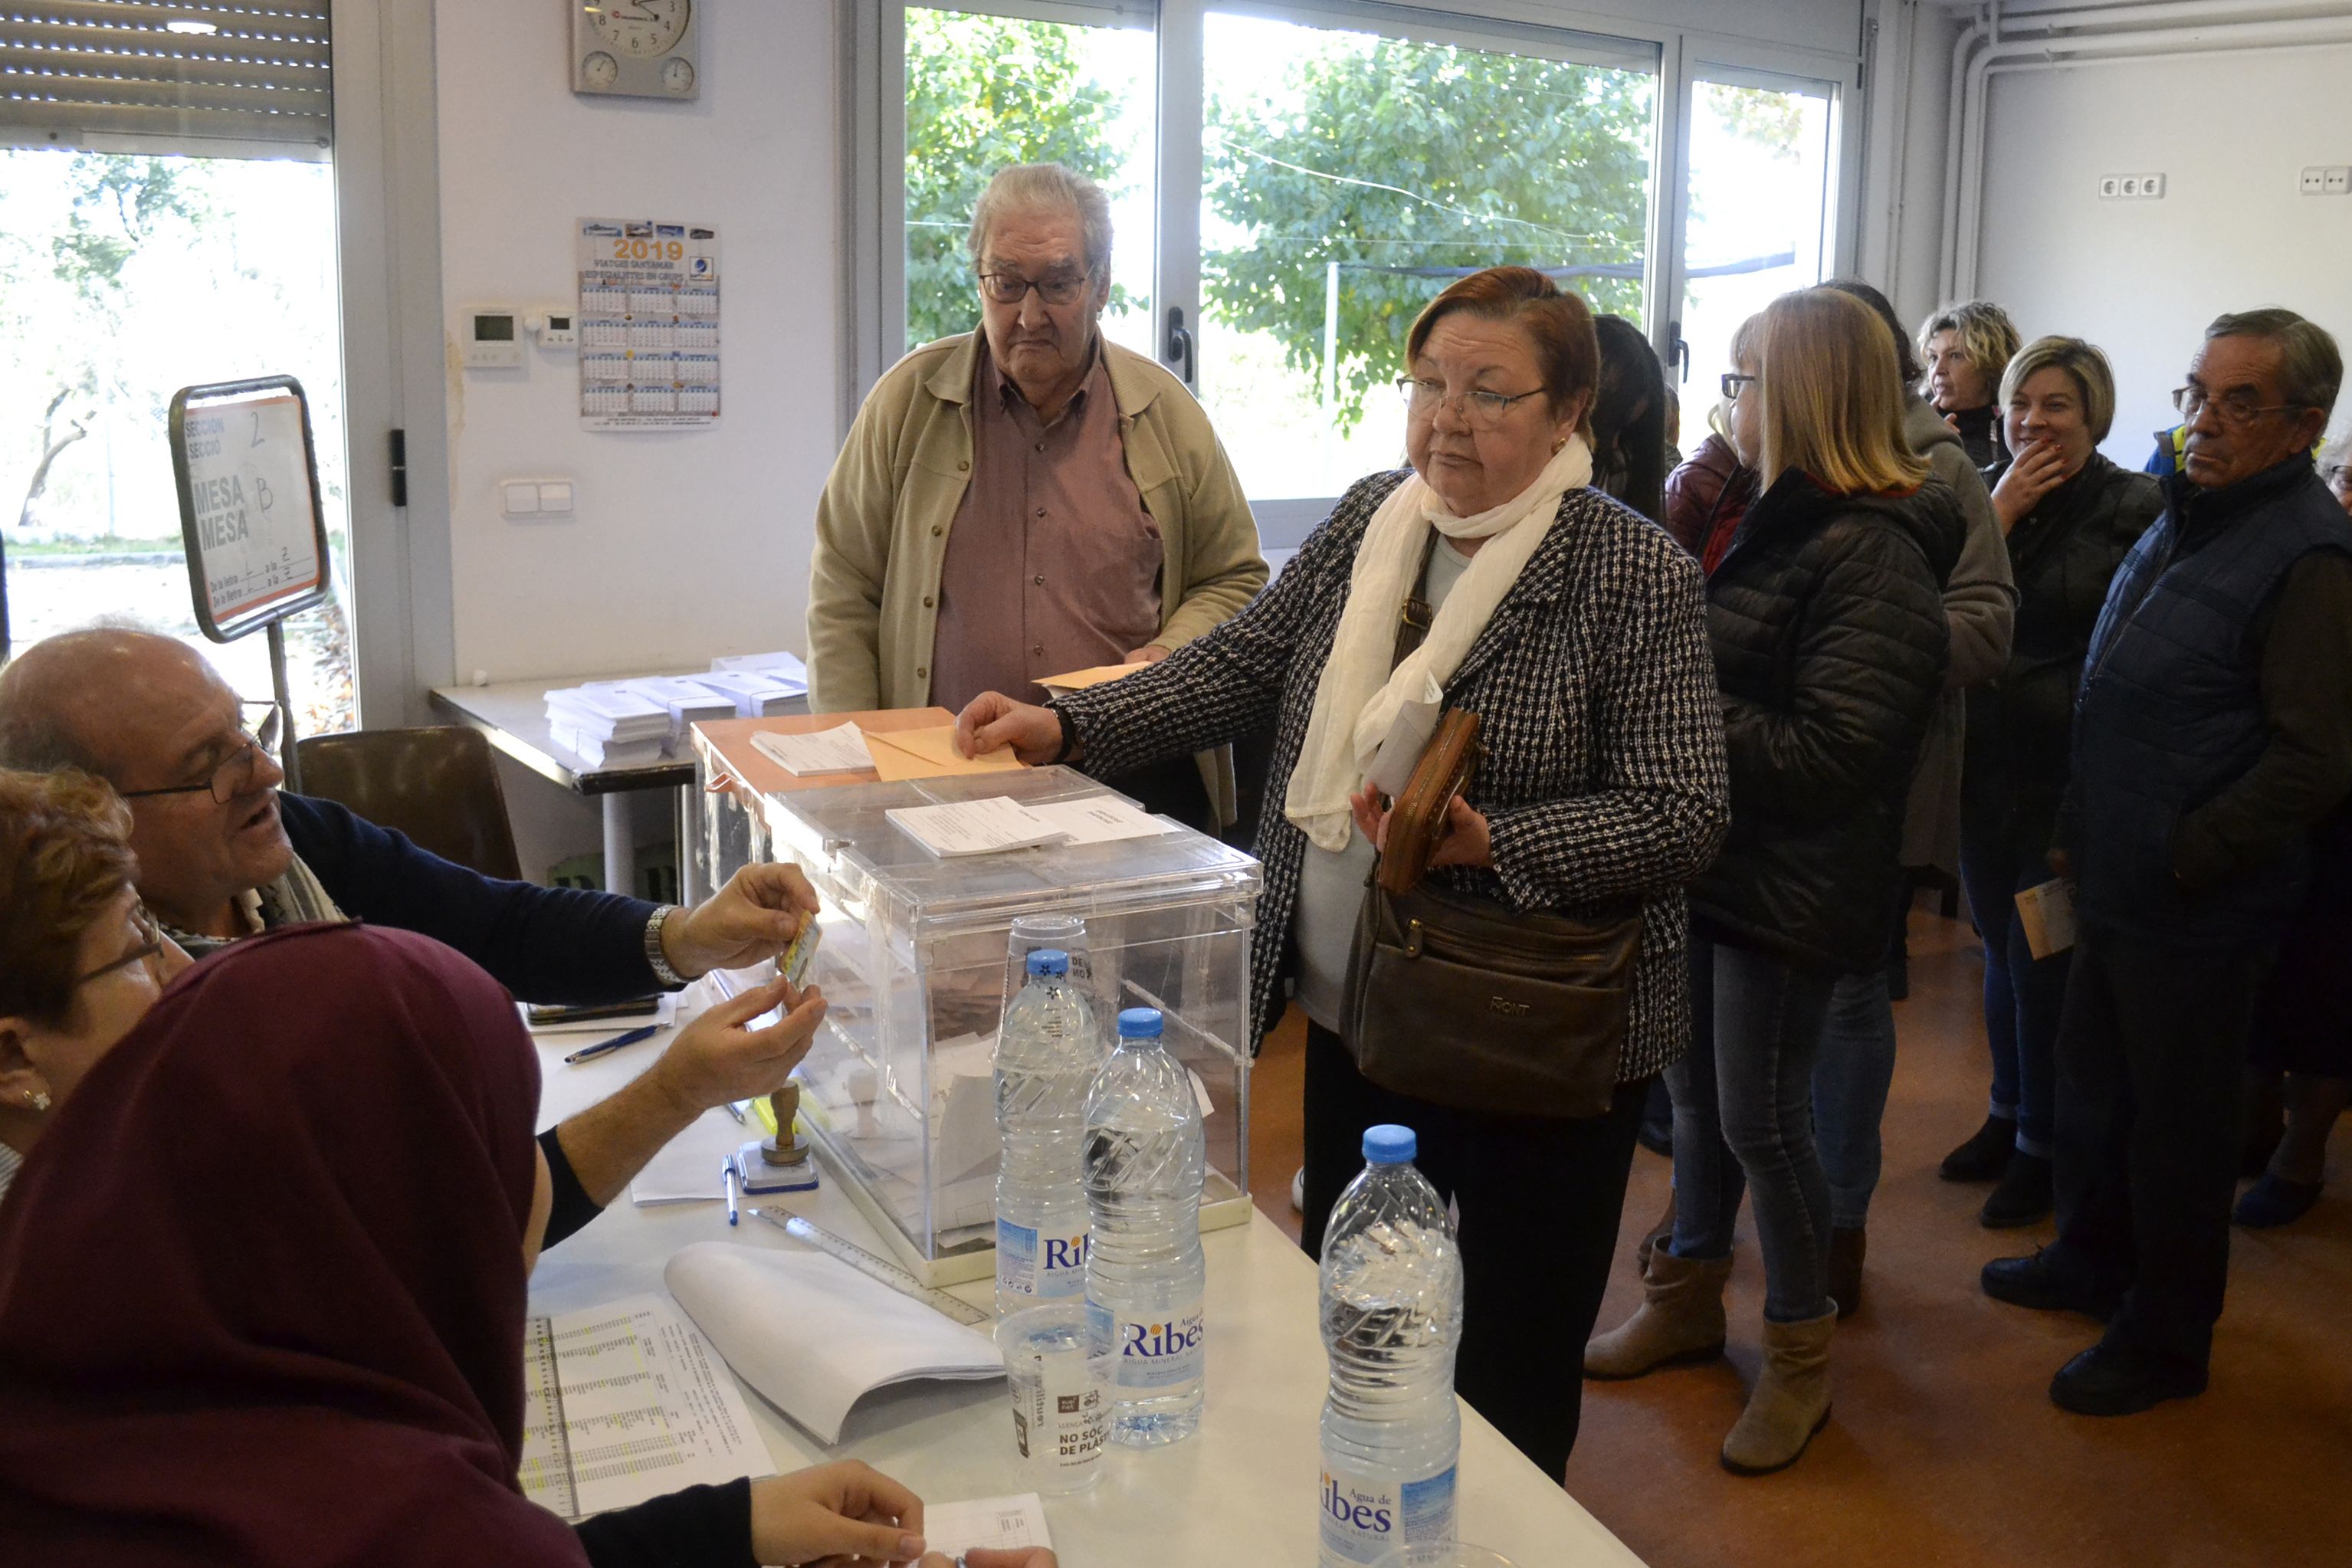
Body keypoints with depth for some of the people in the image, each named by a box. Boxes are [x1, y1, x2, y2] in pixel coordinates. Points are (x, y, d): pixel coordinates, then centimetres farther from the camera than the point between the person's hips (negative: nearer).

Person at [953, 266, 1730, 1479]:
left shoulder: (1634, 573, -12)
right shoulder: (1368, 520, 6)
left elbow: (1680, 817, -16)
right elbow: (1243, 665, 10)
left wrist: (1488, 844, -27)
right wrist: (1067, 727, 0)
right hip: (1351, 1020, 6)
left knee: (1501, 1391, 7)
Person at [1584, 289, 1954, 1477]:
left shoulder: (1875, 557, -19)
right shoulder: (1781, 520, 9)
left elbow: (1835, 754, -25)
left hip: (1790, 887, -8)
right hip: (1711, 861, 9)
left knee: (1762, 1117, 3)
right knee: (1695, 1092, 19)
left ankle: (1801, 1353, 23)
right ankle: (1689, 1297, 38)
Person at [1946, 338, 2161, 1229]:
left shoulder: (2133, 509, -9)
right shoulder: (1984, 493, 3)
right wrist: (2000, 516, -12)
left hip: (2068, 770, -5)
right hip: (1986, 761, 5)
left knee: (2040, 957, 2)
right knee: (2001, 947, 16)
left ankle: (2042, 1146, 19)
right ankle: (2009, 1115, 34)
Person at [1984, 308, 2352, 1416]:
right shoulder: (2186, 517, 10)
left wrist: (2182, 857, -19)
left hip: (2196, 908, -9)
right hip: (2118, 881, 9)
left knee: (2176, 1119, 6)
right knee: (2092, 1081, 22)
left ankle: (2166, 1340, 24)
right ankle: (2092, 1261, 42)